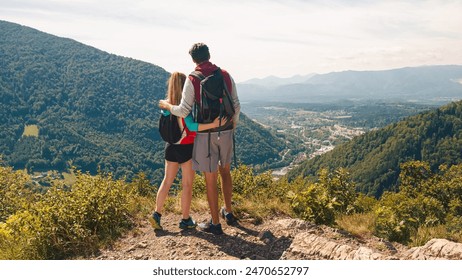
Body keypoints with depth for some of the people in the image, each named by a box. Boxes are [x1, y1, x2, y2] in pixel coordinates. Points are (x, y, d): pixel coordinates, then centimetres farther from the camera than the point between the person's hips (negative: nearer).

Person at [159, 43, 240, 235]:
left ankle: (215, 223, 16)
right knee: (225, 171, 23)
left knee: (211, 179, 5)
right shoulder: (226, 75, 1)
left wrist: (166, 105, 7)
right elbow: (236, 105, 5)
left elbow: (183, 111, -13)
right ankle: (228, 212, 36)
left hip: (206, 135, -5)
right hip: (226, 132, 5)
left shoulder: (192, 80, -12)